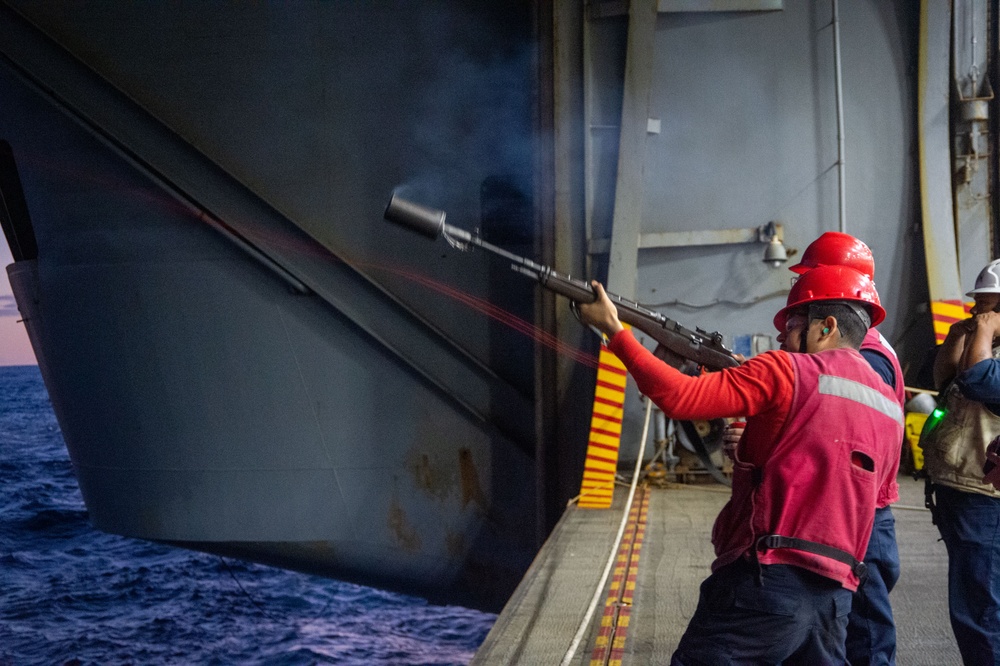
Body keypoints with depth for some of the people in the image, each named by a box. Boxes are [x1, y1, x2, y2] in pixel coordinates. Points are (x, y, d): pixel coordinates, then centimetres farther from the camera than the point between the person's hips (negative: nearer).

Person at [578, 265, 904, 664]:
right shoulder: (891, 409, 16)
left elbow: (679, 397, -11)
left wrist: (613, 329, -2)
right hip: (834, 597, 7)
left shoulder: (788, 372, -5)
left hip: (767, 582, -7)